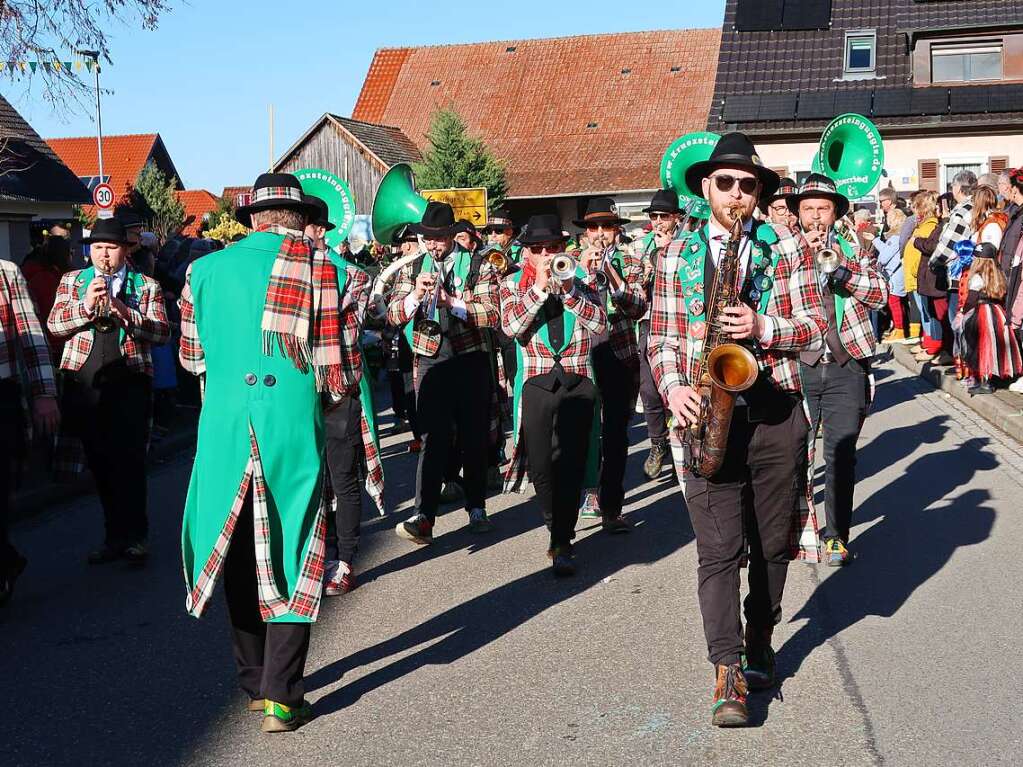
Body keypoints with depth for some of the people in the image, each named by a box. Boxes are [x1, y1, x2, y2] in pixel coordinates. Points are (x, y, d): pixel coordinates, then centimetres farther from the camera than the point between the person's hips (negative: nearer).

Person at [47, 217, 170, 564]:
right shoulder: (71, 281, 14)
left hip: (129, 382, -3)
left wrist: (125, 312, -16)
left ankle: (134, 537, 2)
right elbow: (53, 325, 4)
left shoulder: (146, 286, 7)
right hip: (84, 383, 3)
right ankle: (116, 533, 19)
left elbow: (163, 332, -3)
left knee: (129, 461, -7)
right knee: (98, 462, 9)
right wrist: (85, 307, -12)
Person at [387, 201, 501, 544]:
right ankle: (424, 517, -15)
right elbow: (393, 316, 1)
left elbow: (492, 315, -11)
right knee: (434, 438, -10)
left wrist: (452, 301, -21)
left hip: (471, 360, 0)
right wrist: (415, 295, -17)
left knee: (474, 437, 9)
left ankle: (477, 508, 23)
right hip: (431, 360, 0)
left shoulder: (479, 267, 1)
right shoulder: (411, 269, 10)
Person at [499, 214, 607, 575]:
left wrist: (568, 289, -16)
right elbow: (511, 326, -10)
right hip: (536, 384, 1)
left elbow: (599, 324, -7)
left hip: (578, 383, 0)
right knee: (541, 466, 6)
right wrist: (539, 288, -15)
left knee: (570, 465, -7)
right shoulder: (514, 284, 8)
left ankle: (562, 543, -2)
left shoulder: (579, 281, 9)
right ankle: (558, 527, 29)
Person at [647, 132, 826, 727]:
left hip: (776, 414, 1)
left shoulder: (787, 247, 6)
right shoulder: (677, 255, 9)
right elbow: (662, 338, 10)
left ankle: (759, 645, 31)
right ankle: (729, 673, -2)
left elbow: (816, 326, 2)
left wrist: (763, 327, -16)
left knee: (772, 544, 12)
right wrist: (673, 387, -8)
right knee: (719, 549, -6)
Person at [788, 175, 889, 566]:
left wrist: (838, 265, -15)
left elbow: (879, 294, -4)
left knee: (841, 455, 0)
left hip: (846, 368, 1)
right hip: (796, 367, 0)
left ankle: (836, 535, 10)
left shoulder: (853, 251, 10)